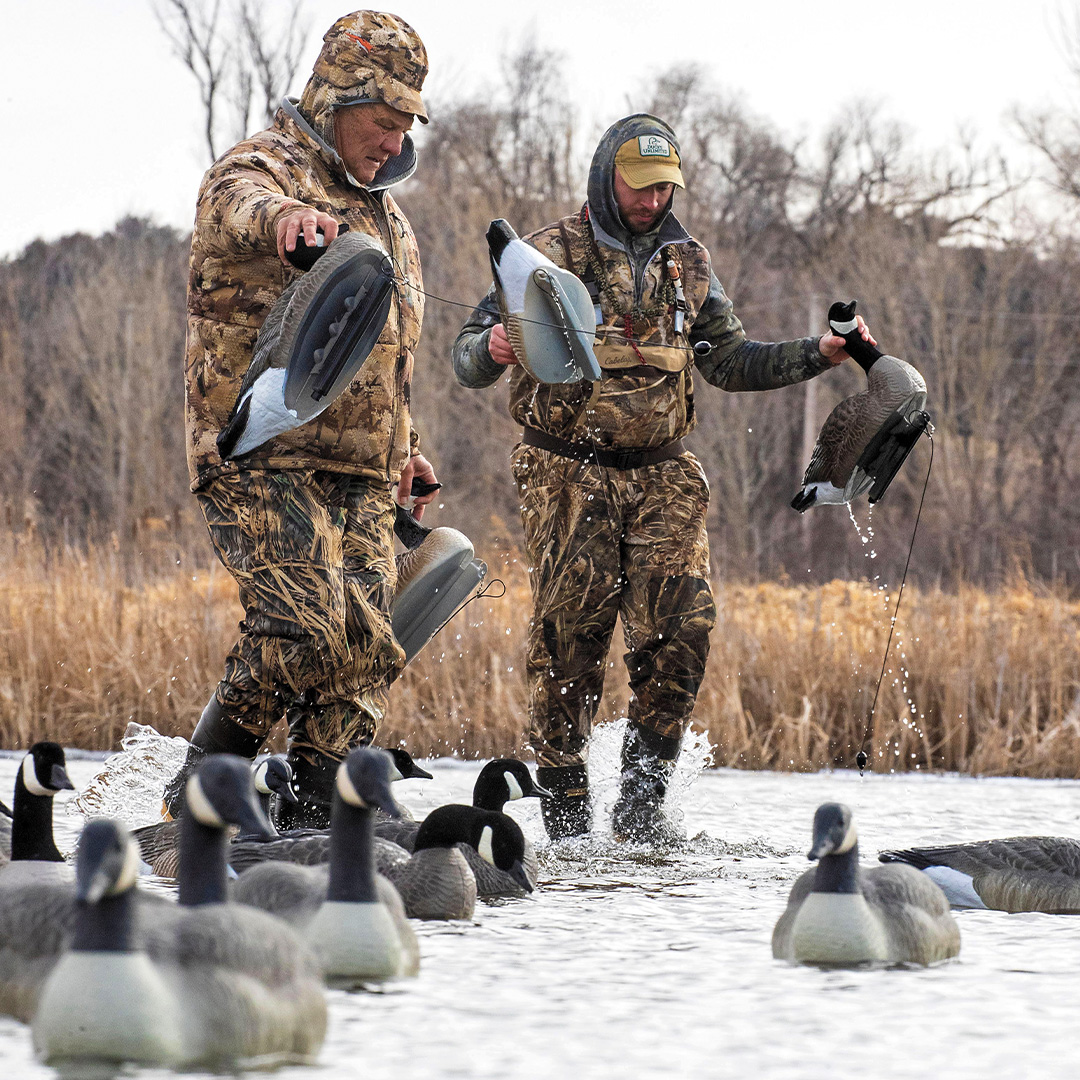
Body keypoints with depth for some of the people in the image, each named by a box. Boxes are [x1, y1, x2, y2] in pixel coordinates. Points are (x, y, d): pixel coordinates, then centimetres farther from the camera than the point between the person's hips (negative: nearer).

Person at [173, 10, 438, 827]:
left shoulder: (384, 213, 24)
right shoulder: (262, 170, -4)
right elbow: (234, 206, -32)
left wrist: (404, 447, 29)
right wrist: (284, 216, -55)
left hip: (360, 473, 8)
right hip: (264, 457, -8)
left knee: (369, 643, -2)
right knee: (301, 622, -22)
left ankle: (318, 812, 3)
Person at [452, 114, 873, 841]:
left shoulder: (687, 264, 14)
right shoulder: (552, 255, -1)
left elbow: (730, 361, 18)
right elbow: (469, 357, -5)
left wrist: (817, 356, 4)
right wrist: (492, 349, -29)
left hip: (662, 474, 4)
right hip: (570, 473, -4)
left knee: (681, 627, -9)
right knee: (571, 634, -6)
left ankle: (643, 803, 0)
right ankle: (566, 806, 3)